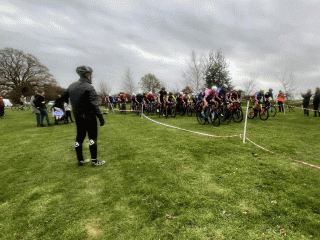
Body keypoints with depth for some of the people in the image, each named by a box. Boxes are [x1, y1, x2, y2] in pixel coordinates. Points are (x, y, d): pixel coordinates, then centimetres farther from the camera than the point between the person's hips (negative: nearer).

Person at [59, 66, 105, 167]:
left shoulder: (72, 86, 9)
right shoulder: (89, 87, -14)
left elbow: (63, 98, 19)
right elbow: (94, 104, -20)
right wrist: (100, 117, -18)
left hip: (77, 117, 7)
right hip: (89, 117, -7)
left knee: (79, 137, 14)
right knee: (92, 137, 1)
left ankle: (80, 160, 25)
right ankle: (94, 161, 8)